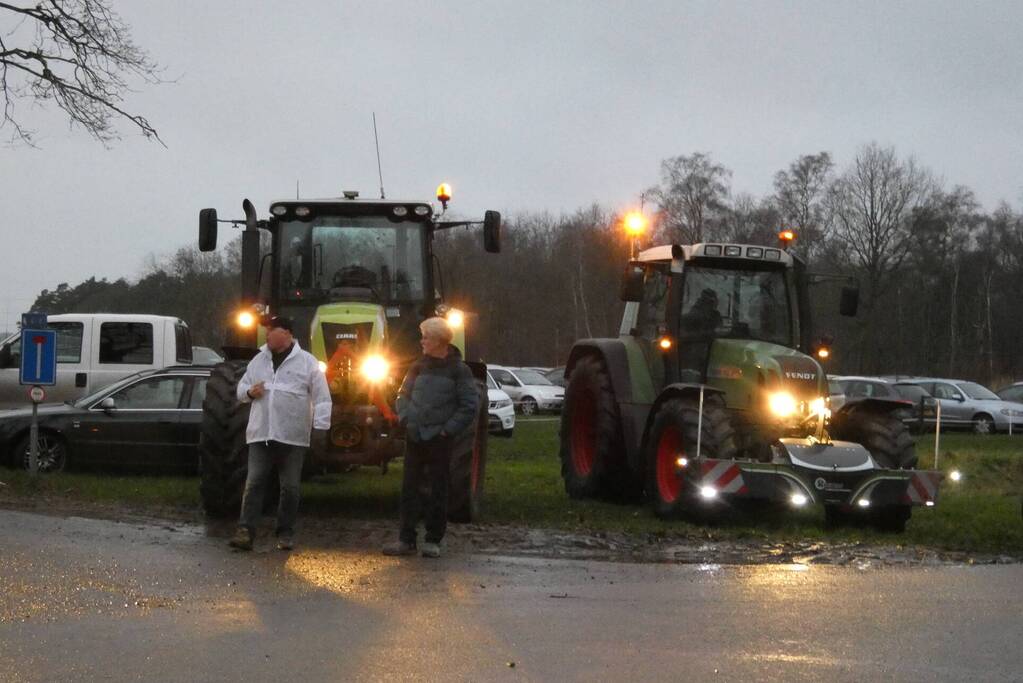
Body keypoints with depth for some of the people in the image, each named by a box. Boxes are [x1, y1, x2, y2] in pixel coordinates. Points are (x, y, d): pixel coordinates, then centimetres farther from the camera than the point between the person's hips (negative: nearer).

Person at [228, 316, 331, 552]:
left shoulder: (307, 362, 0)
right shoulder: (259, 360, 12)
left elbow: (322, 398, -1)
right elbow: (241, 388, 21)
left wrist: (321, 427, -9)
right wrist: (249, 392, -3)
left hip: (293, 437, -3)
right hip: (260, 435, 3)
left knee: (290, 487, 4)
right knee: (254, 483, -4)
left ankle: (285, 533, 14)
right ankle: (245, 531, -5)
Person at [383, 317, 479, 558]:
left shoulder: (458, 370, -5)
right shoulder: (420, 366, 9)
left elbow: (469, 405, -7)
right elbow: (404, 394, 18)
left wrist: (448, 430, -10)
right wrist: (406, 419, 3)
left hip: (439, 439, -5)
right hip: (415, 437, 5)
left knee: (438, 491, 2)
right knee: (410, 489, 3)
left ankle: (433, 541, 9)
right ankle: (406, 540, 6)